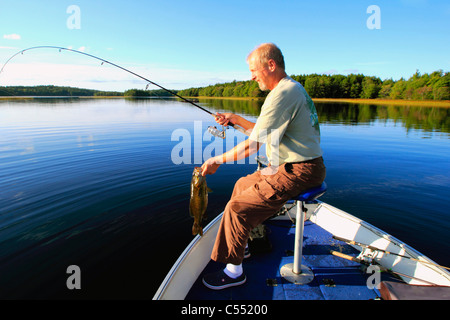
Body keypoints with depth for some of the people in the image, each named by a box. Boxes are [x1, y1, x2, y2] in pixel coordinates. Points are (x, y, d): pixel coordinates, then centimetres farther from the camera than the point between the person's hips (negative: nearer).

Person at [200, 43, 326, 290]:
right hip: (296, 167, 11)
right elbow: (264, 132, 19)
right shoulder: (293, 88, 15)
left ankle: (234, 271, 3)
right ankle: (242, 244, 32)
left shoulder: (283, 93, -19)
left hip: (298, 172, -11)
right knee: (243, 184, 21)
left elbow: (253, 145, -21)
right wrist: (237, 120, 9)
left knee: (238, 207, -14)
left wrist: (218, 160, -11)